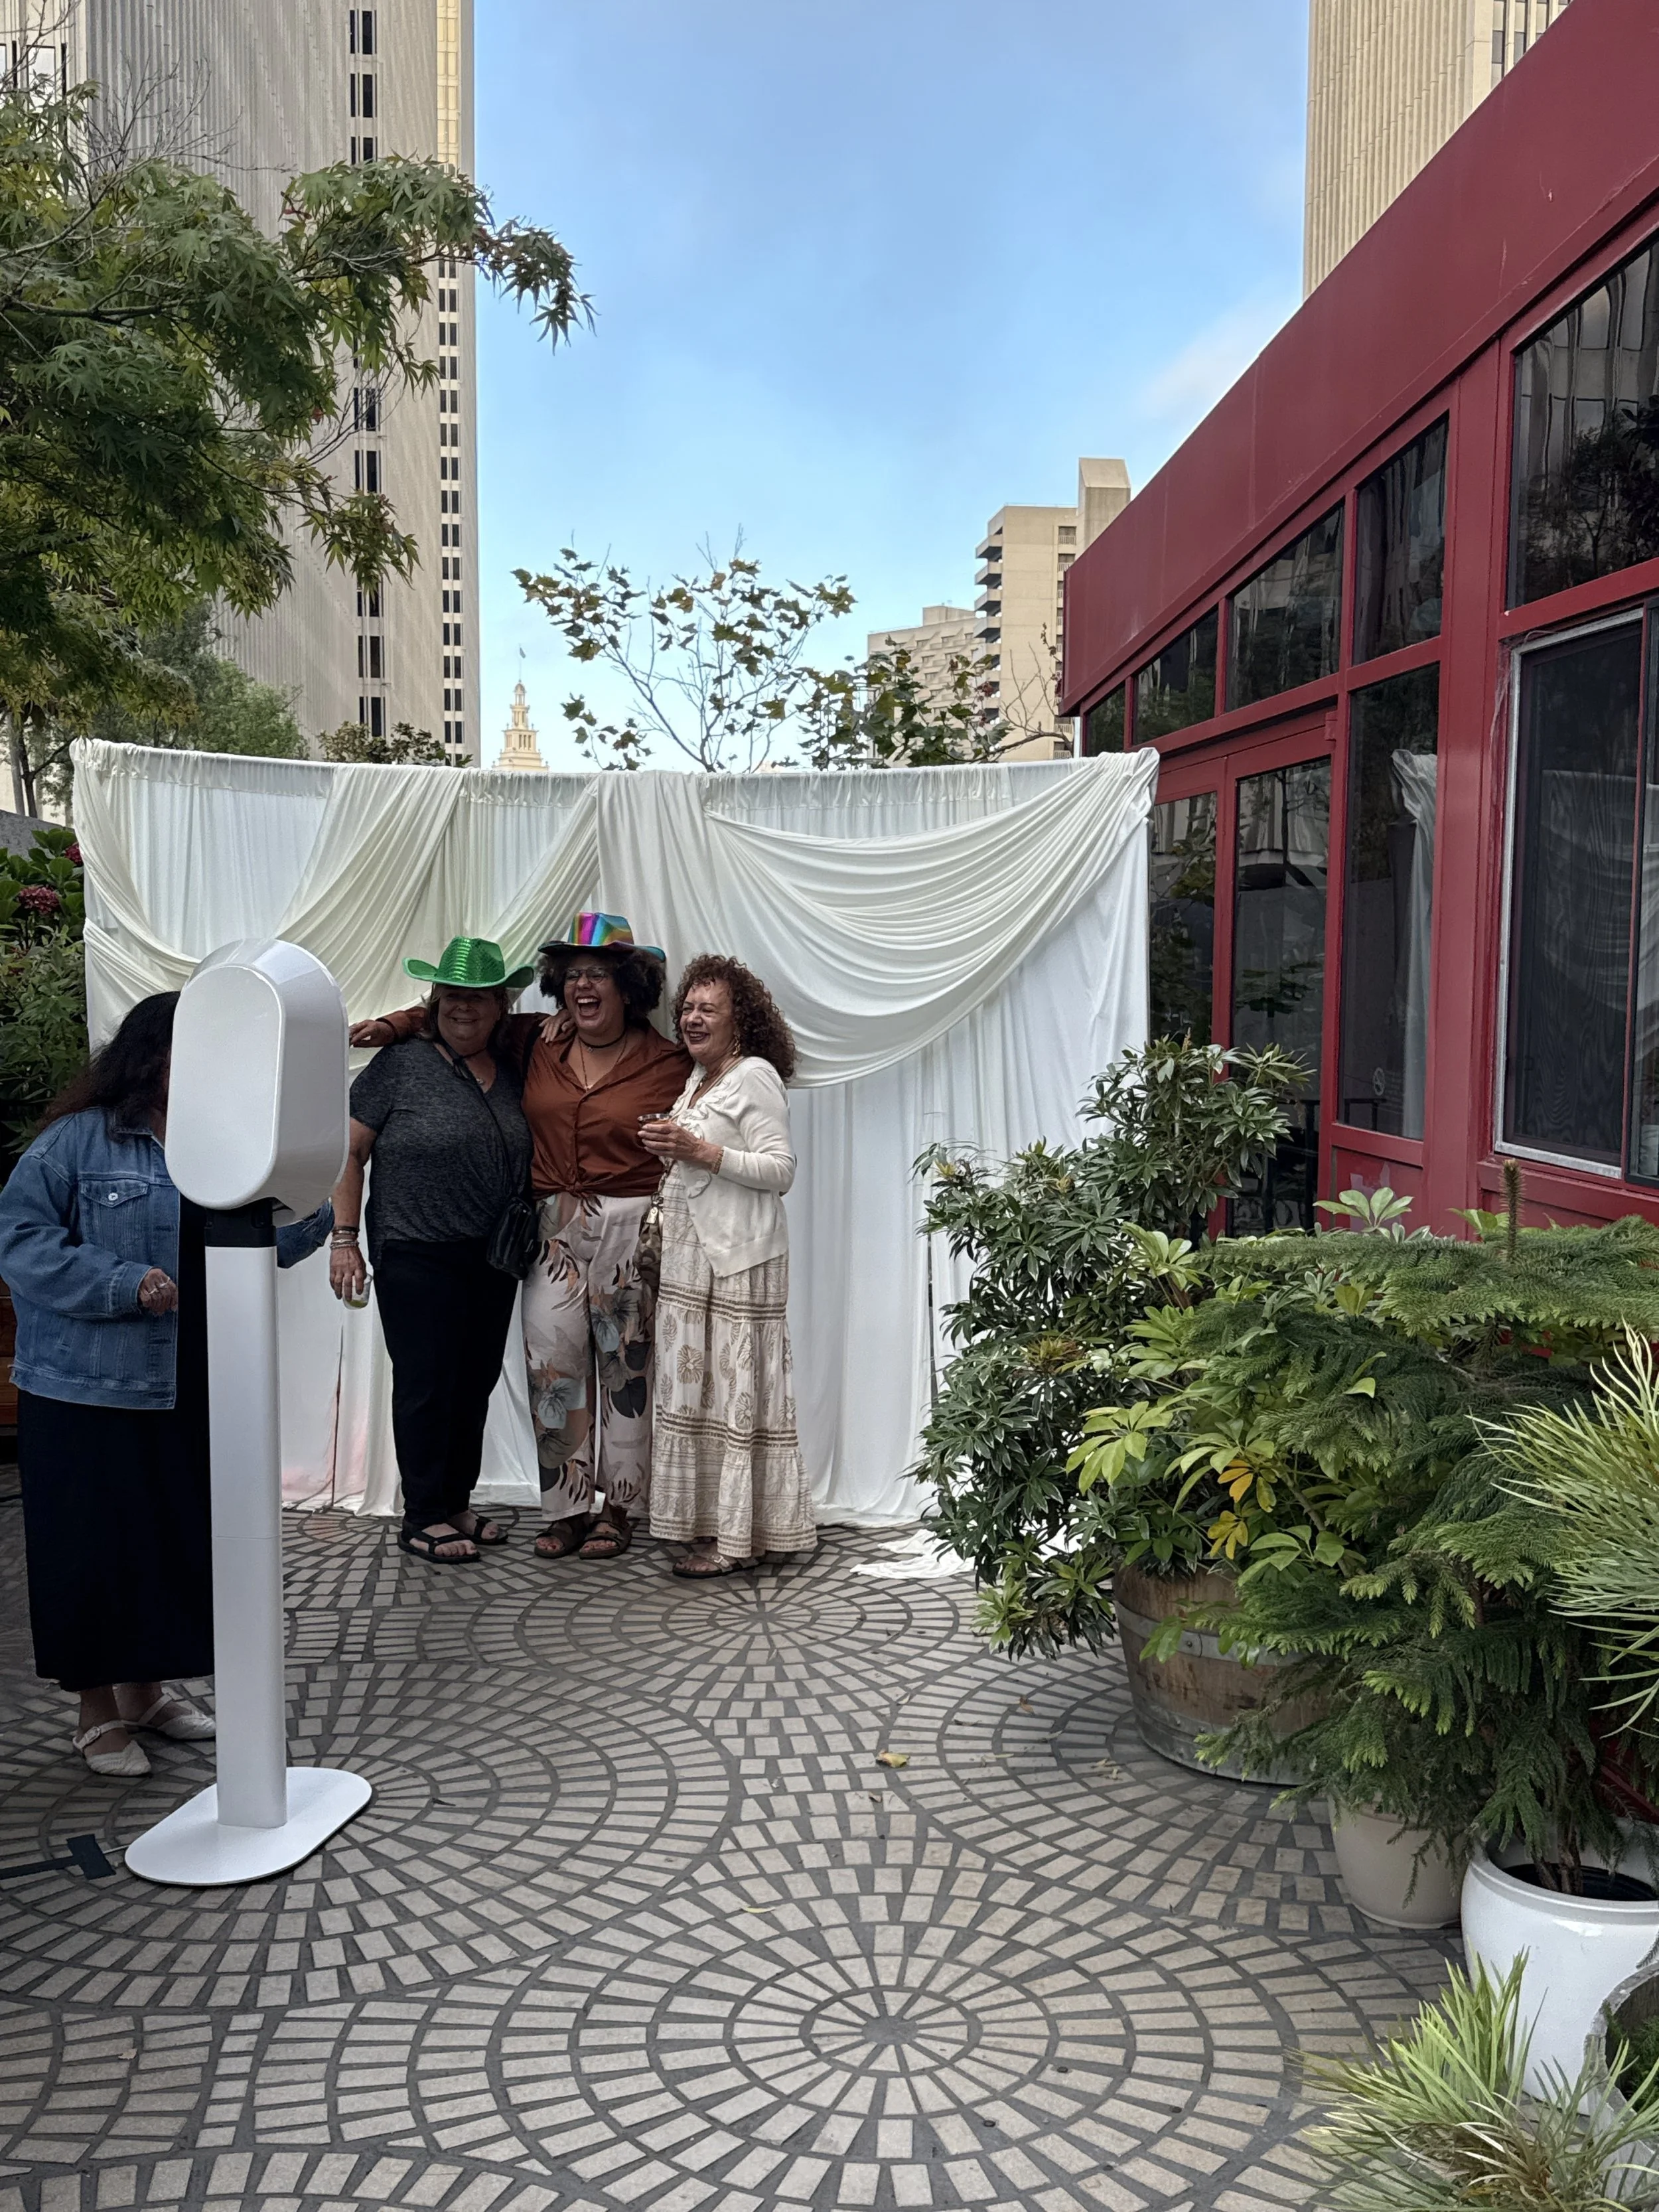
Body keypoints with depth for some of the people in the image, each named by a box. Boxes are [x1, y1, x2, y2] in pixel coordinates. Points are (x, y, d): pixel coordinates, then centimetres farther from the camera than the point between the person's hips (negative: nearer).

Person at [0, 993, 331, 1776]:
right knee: (96, 1547, 4)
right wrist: (123, 1285, -22)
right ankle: (98, 1713, 21)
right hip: (88, 1389, -6)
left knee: (178, 1540, 14)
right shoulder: (80, 1138, -9)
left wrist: (315, 1215, -7)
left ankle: (146, 1688, 33)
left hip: (189, 1390, 6)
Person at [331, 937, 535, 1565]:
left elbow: (528, 1156, 19)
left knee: (475, 1384, 12)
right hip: (417, 1255, -5)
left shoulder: (511, 1068, 10)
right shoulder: (401, 1064, -6)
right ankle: (423, 1518, 11)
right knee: (426, 1384, -1)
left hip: (494, 1259, 6)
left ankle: (457, 1504, 26)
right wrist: (344, 1238, -10)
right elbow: (348, 1152, -5)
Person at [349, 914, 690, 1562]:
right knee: (552, 1362, -1)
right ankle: (569, 1509, 11)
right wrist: (395, 1024, 8)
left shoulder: (666, 1064, -2)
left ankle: (619, 1508, 16)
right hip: (554, 1227, 3)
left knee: (625, 1366, 3)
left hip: (631, 1228, -3)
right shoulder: (536, 1042, 7)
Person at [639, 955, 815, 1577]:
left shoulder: (755, 1076, -7)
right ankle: (708, 1519, 17)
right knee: (695, 1381, 9)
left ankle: (740, 1536, 1)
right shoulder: (697, 1077, 18)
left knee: (737, 1386, -5)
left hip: (740, 1255, -9)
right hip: (689, 1250, 9)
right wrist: (671, 1152, 9)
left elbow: (781, 1170, -14)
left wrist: (699, 1151, -18)